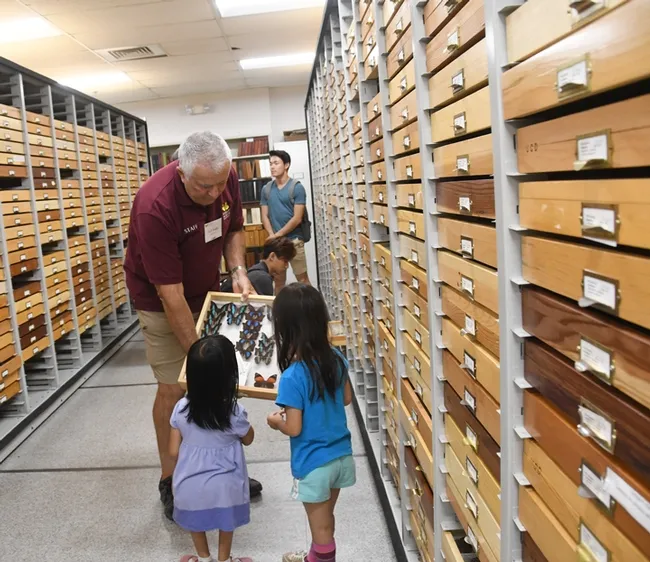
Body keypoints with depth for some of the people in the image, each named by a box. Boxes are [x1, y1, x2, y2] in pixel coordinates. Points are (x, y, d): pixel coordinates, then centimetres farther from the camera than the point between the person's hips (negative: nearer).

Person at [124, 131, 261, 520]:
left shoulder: (227, 178, -17)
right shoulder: (155, 207, -35)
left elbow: (235, 229, 4)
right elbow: (170, 293, -32)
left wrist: (238, 272, -13)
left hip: (207, 290, 6)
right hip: (162, 301, -5)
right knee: (174, 387, -3)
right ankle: (170, 480, 17)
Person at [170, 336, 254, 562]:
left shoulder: (181, 409, -18)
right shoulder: (234, 413, -26)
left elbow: (174, 452, -7)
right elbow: (248, 439, -5)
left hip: (190, 484, 2)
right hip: (224, 485, -2)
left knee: (196, 520, 29)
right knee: (226, 522, 27)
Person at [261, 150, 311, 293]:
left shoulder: (297, 187, -5)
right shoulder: (266, 189, 8)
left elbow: (297, 218, -10)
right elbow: (265, 216, 7)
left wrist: (278, 235, -12)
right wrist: (272, 236, -10)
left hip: (294, 240, -4)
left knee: (302, 279, 0)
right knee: (279, 280, 12)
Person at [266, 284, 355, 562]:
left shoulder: (292, 377, -26)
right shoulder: (336, 358, -8)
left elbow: (294, 429, -19)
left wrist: (275, 420, 0)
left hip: (314, 463, -7)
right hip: (341, 454, 7)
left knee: (321, 524, 16)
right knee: (324, 518, 28)